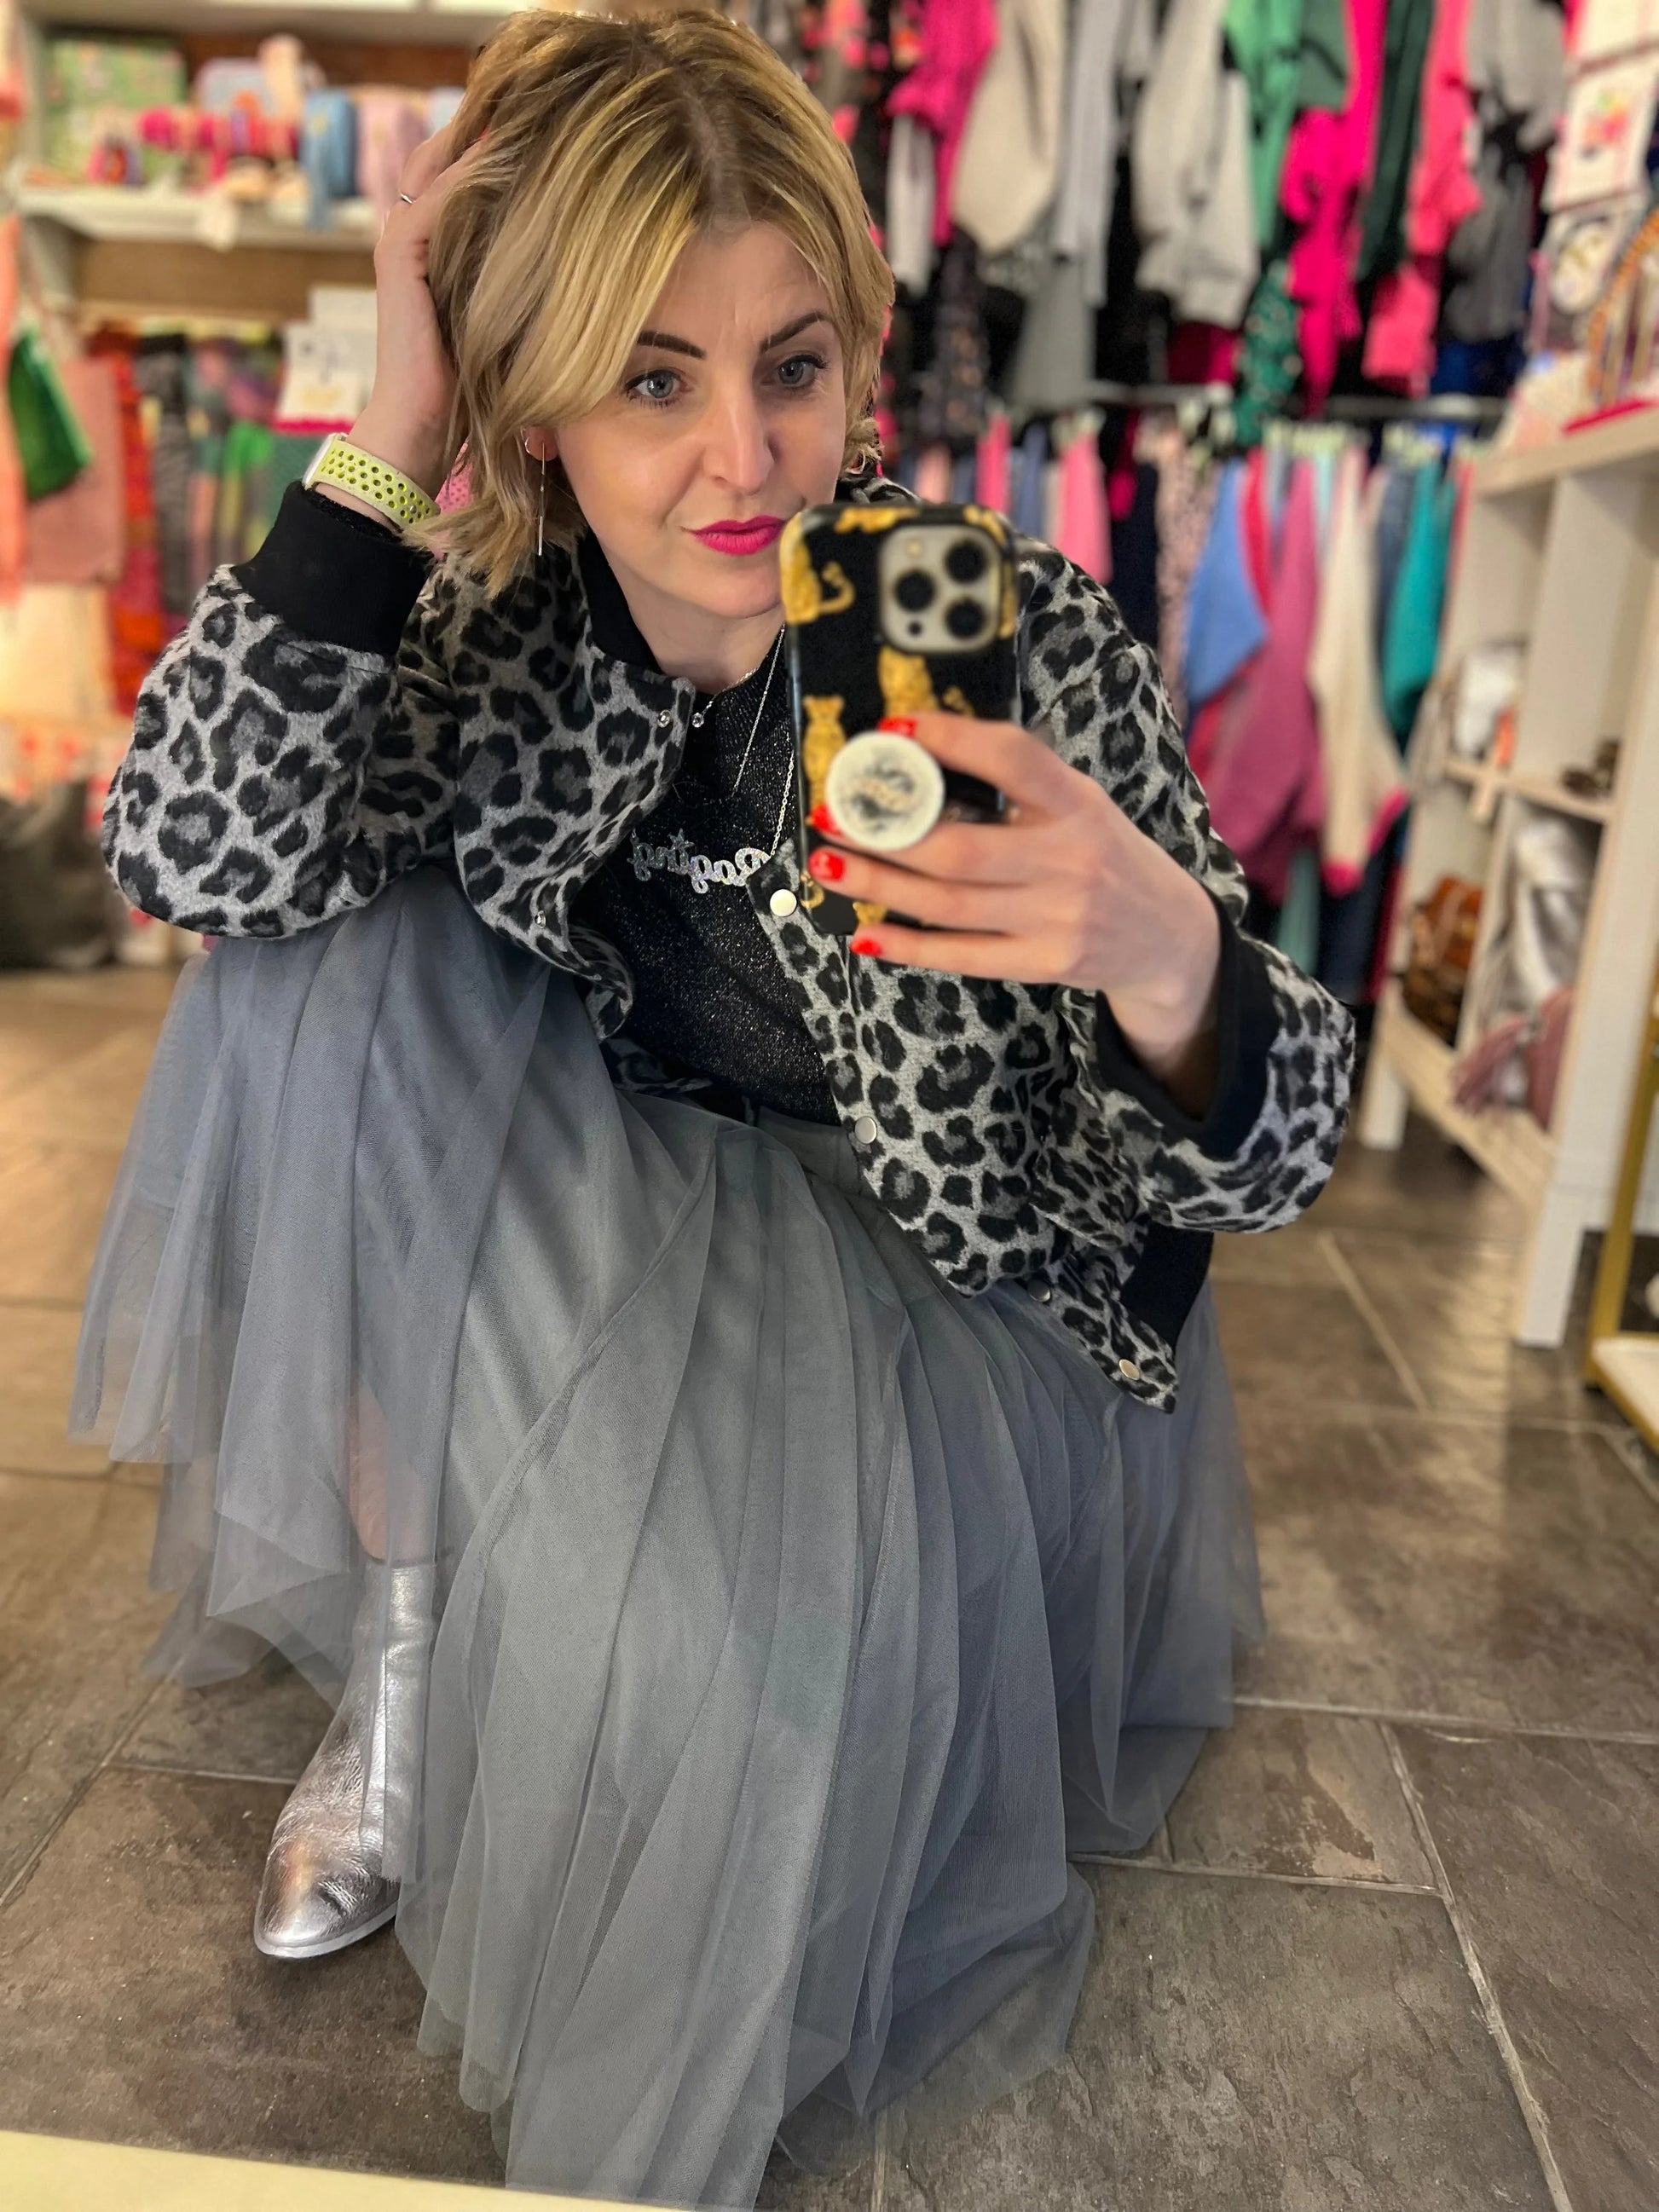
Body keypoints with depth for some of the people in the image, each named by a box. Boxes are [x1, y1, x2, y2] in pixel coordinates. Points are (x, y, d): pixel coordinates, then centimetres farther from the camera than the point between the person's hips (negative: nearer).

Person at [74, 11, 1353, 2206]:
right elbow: (202, 852, -21)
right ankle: (401, 1646, 3)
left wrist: (1165, 955, -42)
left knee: (720, 1619, -30)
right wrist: (387, 443, -25)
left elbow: (1253, 1162, -19)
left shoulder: (1024, 636, -19)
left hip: (950, 1270, -3)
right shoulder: (503, 617, -8)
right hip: (619, 1222, 4)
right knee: (321, 969, -15)